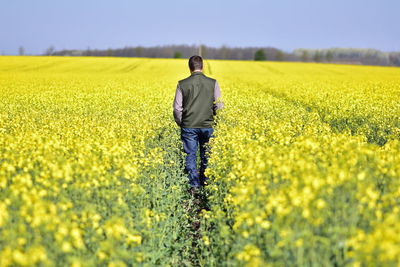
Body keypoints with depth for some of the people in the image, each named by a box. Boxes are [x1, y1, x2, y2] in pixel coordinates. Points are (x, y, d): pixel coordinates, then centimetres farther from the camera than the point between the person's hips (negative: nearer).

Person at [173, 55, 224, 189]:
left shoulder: (182, 84, -4)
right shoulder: (213, 83, -3)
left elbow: (177, 108, -3)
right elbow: (219, 106, -2)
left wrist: (180, 123, 11)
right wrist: (214, 120, 14)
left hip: (189, 126, -1)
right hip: (207, 126, 1)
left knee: (190, 155, 6)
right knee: (206, 156, 14)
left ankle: (194, 185, 2)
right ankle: (205, 183, 21)